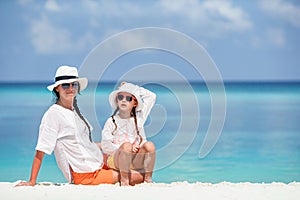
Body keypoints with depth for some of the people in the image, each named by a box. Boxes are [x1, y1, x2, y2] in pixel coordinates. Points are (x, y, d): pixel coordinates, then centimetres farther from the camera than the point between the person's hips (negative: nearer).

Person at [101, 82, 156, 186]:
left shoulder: (138, 118, 12)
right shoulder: (112, 121, 2)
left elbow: (152, 96, 16)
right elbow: (105, 146, -6)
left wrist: (135, 88, 13)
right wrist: (124, 148, -19)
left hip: (136, 159, 3)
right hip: (116, 158, -3)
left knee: (150, 145, -26)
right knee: (126, 145, -35)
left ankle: (148, 179, -18)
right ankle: (124, 180, -27)